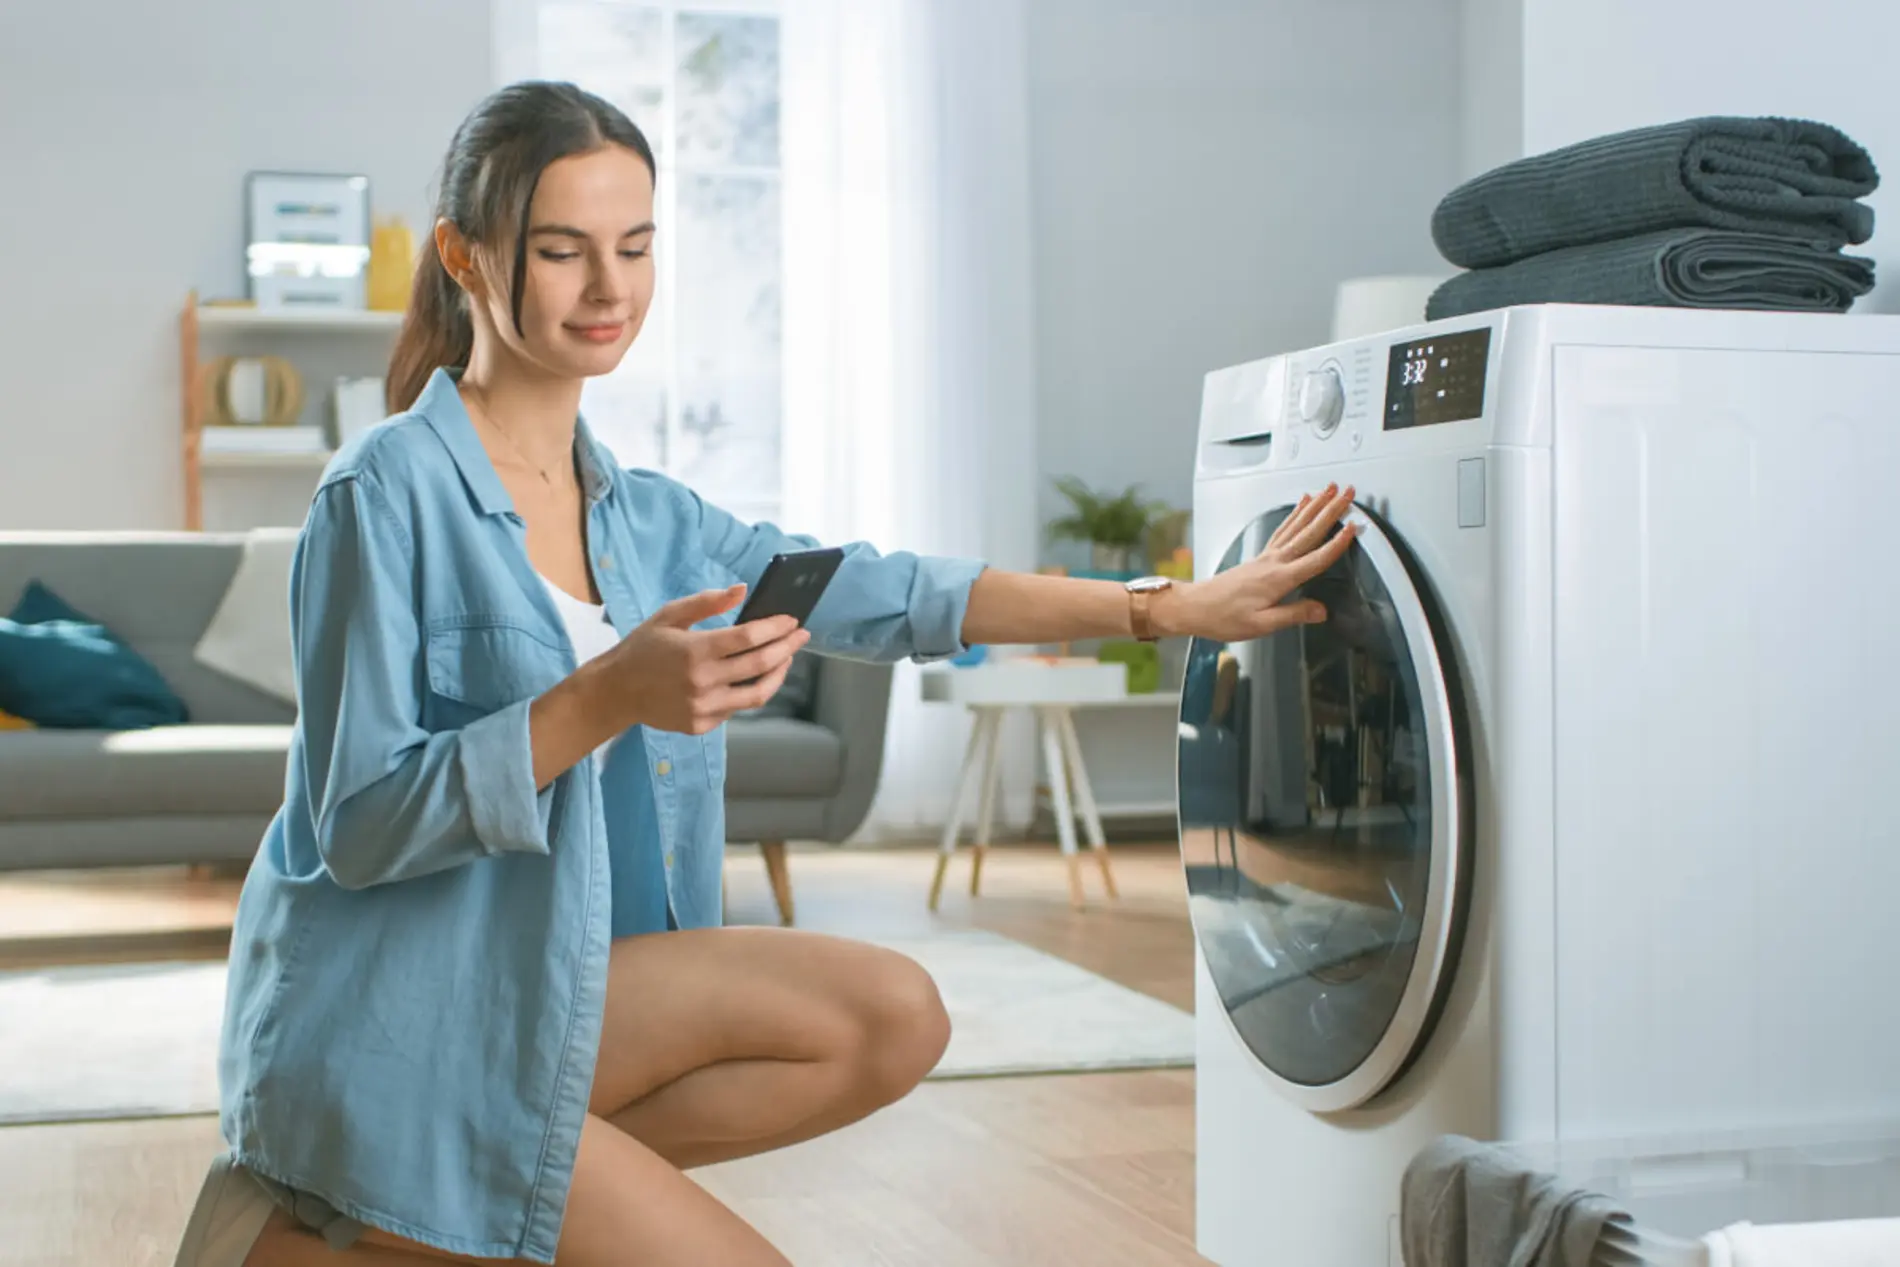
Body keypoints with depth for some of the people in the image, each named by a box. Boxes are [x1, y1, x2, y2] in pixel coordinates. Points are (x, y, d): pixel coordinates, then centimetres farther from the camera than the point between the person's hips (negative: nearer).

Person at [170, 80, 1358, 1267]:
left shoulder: (641, 516, 9)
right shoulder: (389, 492, -13)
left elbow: (893, 596, 7)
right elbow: (359, 826, -18)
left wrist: (1179, 608, 3)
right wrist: (604, 698, -30)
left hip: (538, 988, 7)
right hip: (393, 1024, -7)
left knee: (892, 1018, -8)